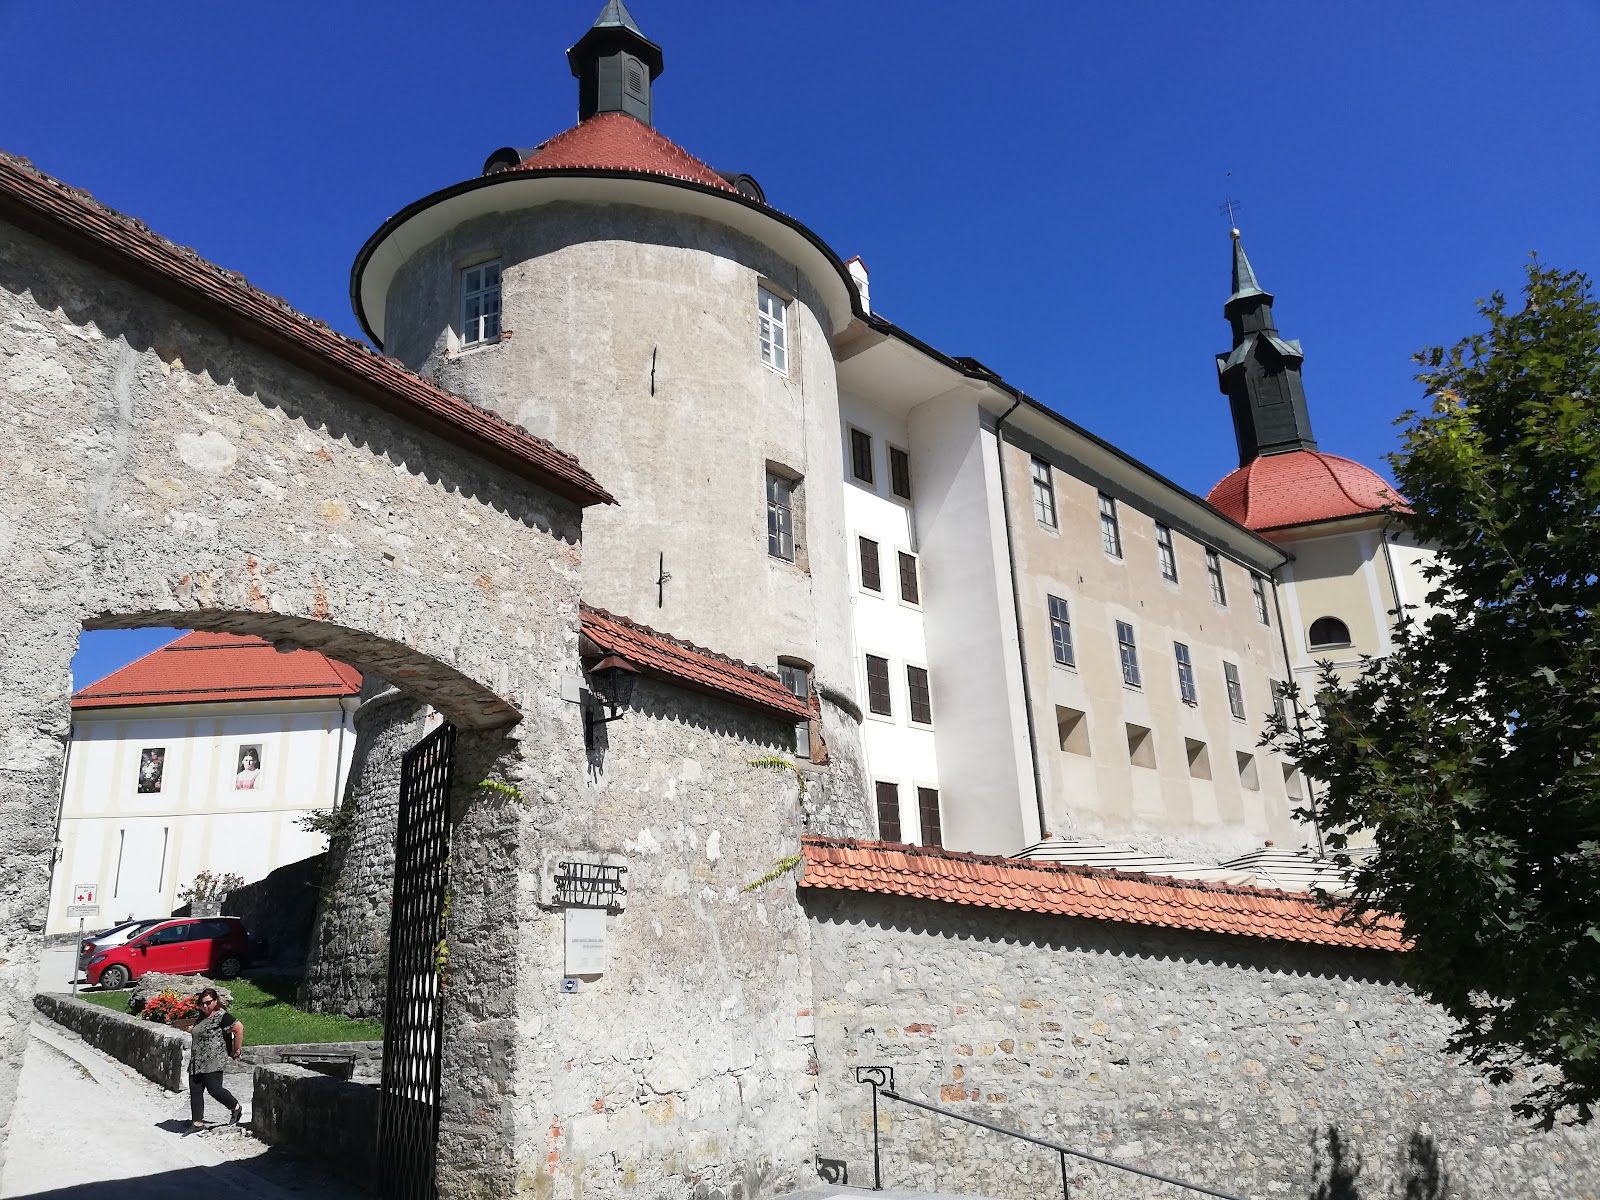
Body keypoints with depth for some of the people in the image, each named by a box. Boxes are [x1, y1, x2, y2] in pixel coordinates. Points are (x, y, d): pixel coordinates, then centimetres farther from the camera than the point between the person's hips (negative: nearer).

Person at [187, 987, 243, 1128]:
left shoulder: (222, 1015, -13)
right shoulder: (202, 1016, 14)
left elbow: (239, 1028, -17)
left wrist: (236, 1051, -11)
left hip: (213, 1063, -9)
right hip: (196, 1063, 9)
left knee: (214, 1089, -9)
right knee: (195, 1091, 5)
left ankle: (236, 1108, 12)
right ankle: (197, 1122, 12)